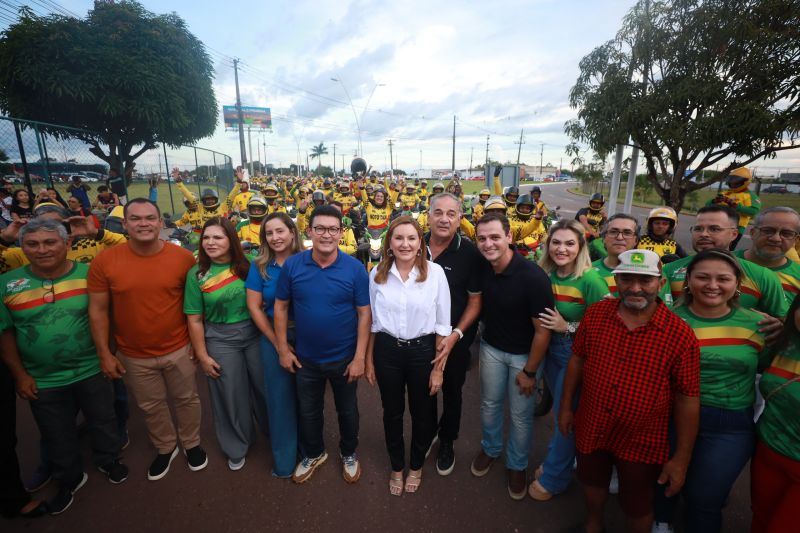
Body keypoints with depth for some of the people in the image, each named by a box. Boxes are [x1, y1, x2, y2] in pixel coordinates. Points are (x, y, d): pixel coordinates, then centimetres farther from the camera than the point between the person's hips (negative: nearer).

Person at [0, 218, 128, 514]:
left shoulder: (89, 273, -10)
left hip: (91, 370, -1)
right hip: (43, 380, 1)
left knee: (102, 421, 18)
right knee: (57, 436, 20)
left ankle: (109, 461, 45)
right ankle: (69, 480, 44)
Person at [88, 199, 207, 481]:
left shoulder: (184, 257, -13)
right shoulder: (104, 261, -12)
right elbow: (98, 310, -4)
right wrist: (104, 353, -4)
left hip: (179, 349, -1)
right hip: (133, 355, 1)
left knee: (186, 399, 18)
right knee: (151, 407, 21)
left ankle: (192, 444, 45)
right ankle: (165, 448, 47)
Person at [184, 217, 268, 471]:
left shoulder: (248, 264, -5)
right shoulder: (196, 274, -6)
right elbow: (195, 319, -4)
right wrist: (202, 356, -4)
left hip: (254, 333, 1)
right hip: (220, 340, 0)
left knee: (264, 385, 13)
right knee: (231, 394, 12)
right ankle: (237, 447, 38)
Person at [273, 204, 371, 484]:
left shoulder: (355, 269, -16)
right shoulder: (292, 265, -10)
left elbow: (364, 314, -12)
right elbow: (281, 307, -1)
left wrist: (360, 357, -13)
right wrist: (283, 348, -2)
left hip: (344, 358, -1)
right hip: (305, 357, 2)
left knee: (347, 410, 20)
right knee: (308, 410, 22)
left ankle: (349, 454, 48)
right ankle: (313, 454, 50)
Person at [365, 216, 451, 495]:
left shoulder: (435, 272, -11)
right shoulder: (377, 274, -5)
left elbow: (442, 325, -6)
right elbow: (371, 321, 4)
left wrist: (438, 367, -5)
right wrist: (369, 359, 6)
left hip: (423, 350, -1)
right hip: (387, 350, 2)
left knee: (422, 413, 17)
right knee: (392, 412, 19)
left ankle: (416, 466, 46)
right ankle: (396, 467, 46)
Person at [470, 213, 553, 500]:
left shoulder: (533, 276, -27)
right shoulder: (481, 269, -12)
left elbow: (542, 329, -21)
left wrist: (529, 371, -14)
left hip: (524, 354, -4)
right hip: (491, 347, 4)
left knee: (521, 414, 11)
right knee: (489, 403, 19)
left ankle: (517, 465, 38)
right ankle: (490, 448, 46)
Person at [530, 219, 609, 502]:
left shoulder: (590, 280, -21)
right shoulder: (547, 275, -3)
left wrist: (567, 327, -20)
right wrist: (548, 324, -4)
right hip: (552, 349, 5)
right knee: (558, 410, 22)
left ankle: (554, 478, 31)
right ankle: (555, 460, 45)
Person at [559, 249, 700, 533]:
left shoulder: (680, 334, -17)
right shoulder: (595, 314, -10)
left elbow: (687, 399, -11)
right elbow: (577, 360, 1)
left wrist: (682, 457, -7)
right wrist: (566, 406, 6)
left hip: (642, 444, -3)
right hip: (590, 430, 3)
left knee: (637, 509, 19)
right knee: (592, 483, 27)